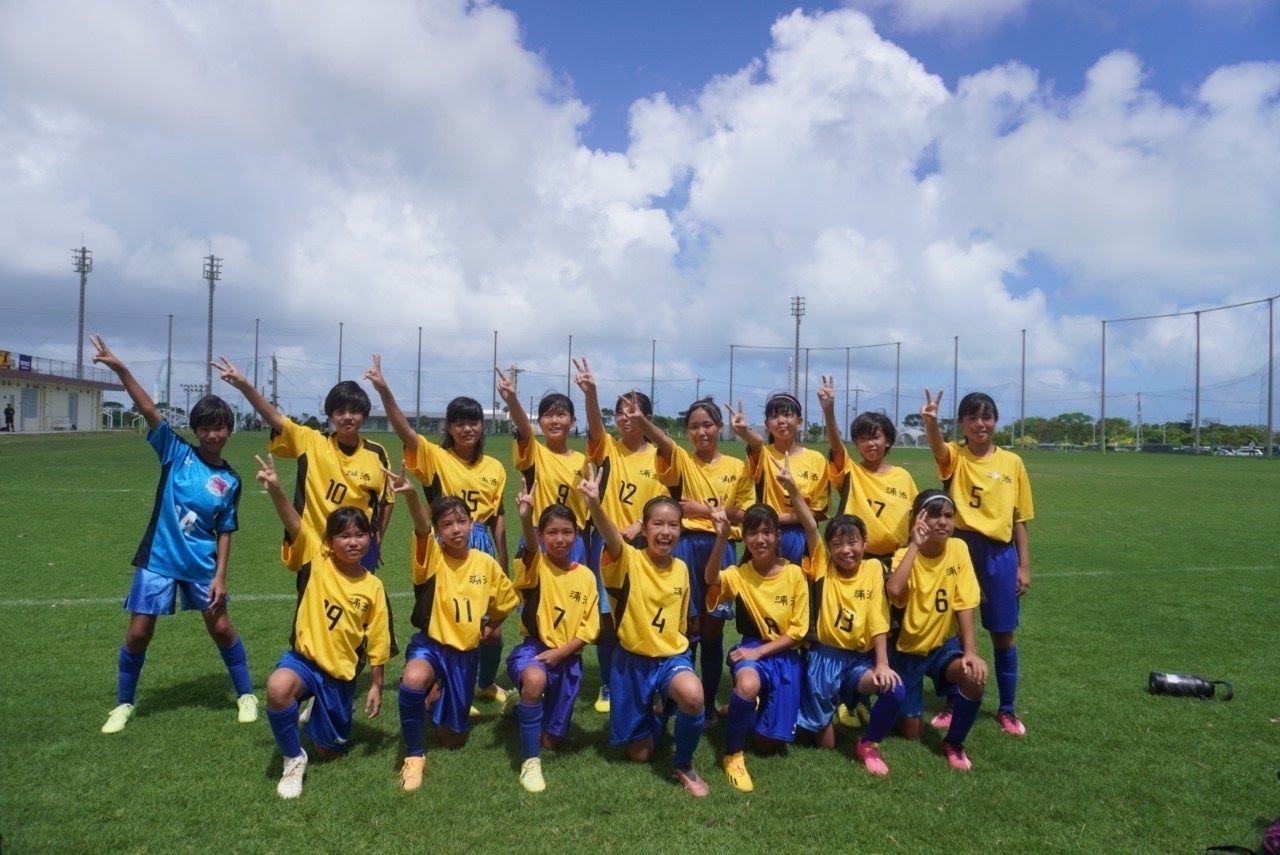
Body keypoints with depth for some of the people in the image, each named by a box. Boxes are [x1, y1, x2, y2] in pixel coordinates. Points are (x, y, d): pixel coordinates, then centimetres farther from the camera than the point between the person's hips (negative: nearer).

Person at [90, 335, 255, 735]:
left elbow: (224, 532, 1)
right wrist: (121, 369, -28)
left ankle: (246, 695, 22)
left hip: (201, 563, 1)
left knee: (221, 627, 5)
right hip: (158, 558, 0)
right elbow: (149, 410, -17)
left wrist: (220, 576, -7)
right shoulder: (176, 451, -5)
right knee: (138, 632, 4)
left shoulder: (230, 481, -2)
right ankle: (124, 703, 27)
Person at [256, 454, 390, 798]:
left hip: (341, 673, 2)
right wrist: (276, 489, -43)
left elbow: (377, 642, 3)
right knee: (278, 688, -38)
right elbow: (295, 525, -27)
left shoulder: (373, 587, -4)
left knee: (329, 751, 10)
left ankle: (318, 716, 46)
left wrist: (376, 686, 3)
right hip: (304, 658, -2)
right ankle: (293, 759, -10)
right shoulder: (316, 561, -8)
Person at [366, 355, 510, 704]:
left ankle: (486, 683, 37)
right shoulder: (435, 457, -6)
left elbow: (498, 517, 8)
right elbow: (404, 430, -23)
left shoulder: (495, 468, 4)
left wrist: (502, 563, 9)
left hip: (483, 546, 4)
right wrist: (383, 390, -37)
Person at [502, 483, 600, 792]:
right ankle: (530, 761, -21)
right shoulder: (537, 566, -9)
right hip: (532, 647, -4)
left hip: (567, 658, 4)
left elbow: (588, 629, 1)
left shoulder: (586, 576, 0)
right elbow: (531, 546, -35)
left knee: (552, 741, 9)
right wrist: (525, 518, -56)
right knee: (535, 679, -41)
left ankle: (520, 702, 42)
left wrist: (560, 652, -15)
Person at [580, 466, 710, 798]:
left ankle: (683, 765, -6)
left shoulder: (681, 569, 0)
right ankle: (657, 714, 43)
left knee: (693, 696, -34)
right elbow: (611, 538, -40)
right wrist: (595, 505, -59)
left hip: (672, 657, 2)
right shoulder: (629, 561, -15)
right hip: (633, 660, -1)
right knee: (639, 753, 8)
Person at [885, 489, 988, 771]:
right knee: (910, 733, -1)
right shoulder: (906, 554, -17)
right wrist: (915, 544, -33)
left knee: (975, 676, -30)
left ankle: (953, 742, -5)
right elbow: (894, 591, -39)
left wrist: (970, 651, -21)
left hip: (944, 644, 2)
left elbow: (965, 604, -12)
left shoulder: (958, 549, -10)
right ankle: (908, 710, 36)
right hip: (907, 649, -2)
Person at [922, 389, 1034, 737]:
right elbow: (937, 447, -28)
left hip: (999, 553, 1)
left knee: (1003, 633, 10)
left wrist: (1024, 565, 3)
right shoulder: (954, 456, -1)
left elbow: (1019, 520, 7)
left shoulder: (1012, 463, 4)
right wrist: (931, 423, -49)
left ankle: (1008, 708, 27)